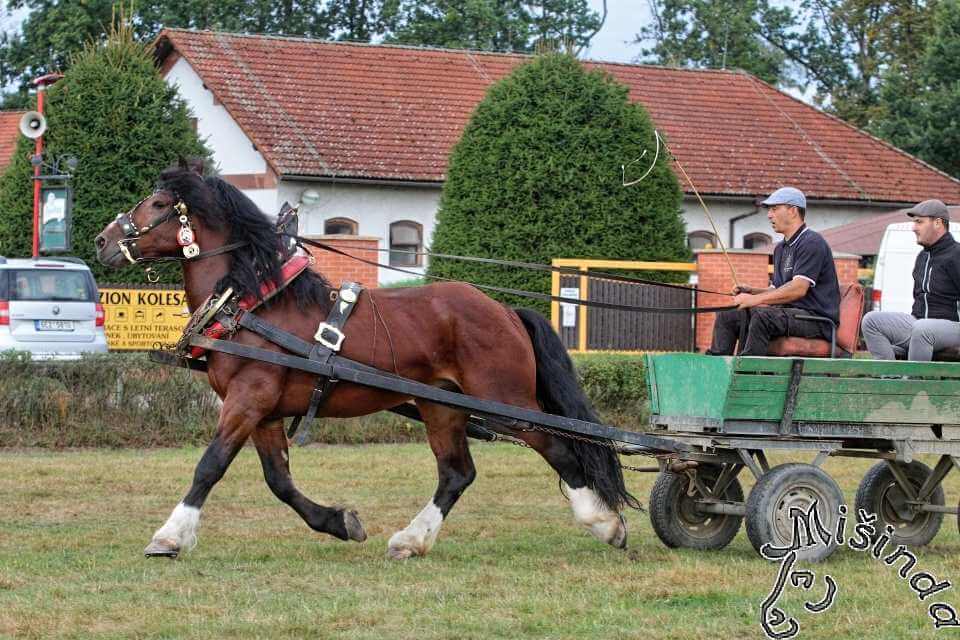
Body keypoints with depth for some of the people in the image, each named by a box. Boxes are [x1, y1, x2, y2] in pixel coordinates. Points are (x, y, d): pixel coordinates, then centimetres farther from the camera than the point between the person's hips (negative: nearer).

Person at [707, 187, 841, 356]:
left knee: (761, 315, -34)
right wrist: (751, 291, 5)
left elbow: (799, 289, -21)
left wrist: (754, 299, -21)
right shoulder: (781, 248, 21)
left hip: (816, 318, -9)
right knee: (727, 315, 1)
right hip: (790, 314, 9)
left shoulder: (812, 243, -10)